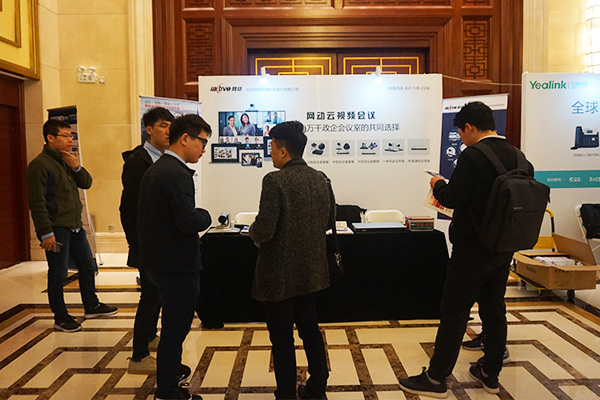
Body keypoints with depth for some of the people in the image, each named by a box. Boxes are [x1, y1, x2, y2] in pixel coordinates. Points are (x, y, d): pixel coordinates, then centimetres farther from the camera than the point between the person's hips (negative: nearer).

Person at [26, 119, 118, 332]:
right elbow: (37, 202, -17)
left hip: (75, 226, 9)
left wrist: (77, 167, -6)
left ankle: (91, 306, 32)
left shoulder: (68, 160, 13)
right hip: (56, 228, -9)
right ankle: (60, 317, 16)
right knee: (58, 274, 2)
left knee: (88, 266, 16)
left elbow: (86, 183, 13)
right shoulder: (39, 165, -13)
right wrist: (46, 233, -20)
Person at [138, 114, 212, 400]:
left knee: (173, 324, 28)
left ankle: (170, 370, 47)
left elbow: (145, 217, 14)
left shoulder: (154, 170, 10)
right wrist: (205, 215, -9)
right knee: (175, 328, 6)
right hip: (177, 265, -10)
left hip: (157, 260, 10)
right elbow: (189, 222, -29)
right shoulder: (177, 174, -22)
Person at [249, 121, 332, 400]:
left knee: (282, 338, 8)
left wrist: (253, 231, -2)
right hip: (310, 270, 7)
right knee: (310, 328, 21)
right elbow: (326, 222, 9)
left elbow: (264, 231, -23)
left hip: (279, 274, -7)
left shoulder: (275, 180, -20)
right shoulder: (319, 178, 2)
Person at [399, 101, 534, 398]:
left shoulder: (473, 157, -18)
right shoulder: (518, 156, 5)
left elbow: (452, 198, -20)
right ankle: (490, 373, 31)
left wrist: (438, 184, 1)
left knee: (454, 312, 1)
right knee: (494, 309, 17)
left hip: (473, 248, -7)